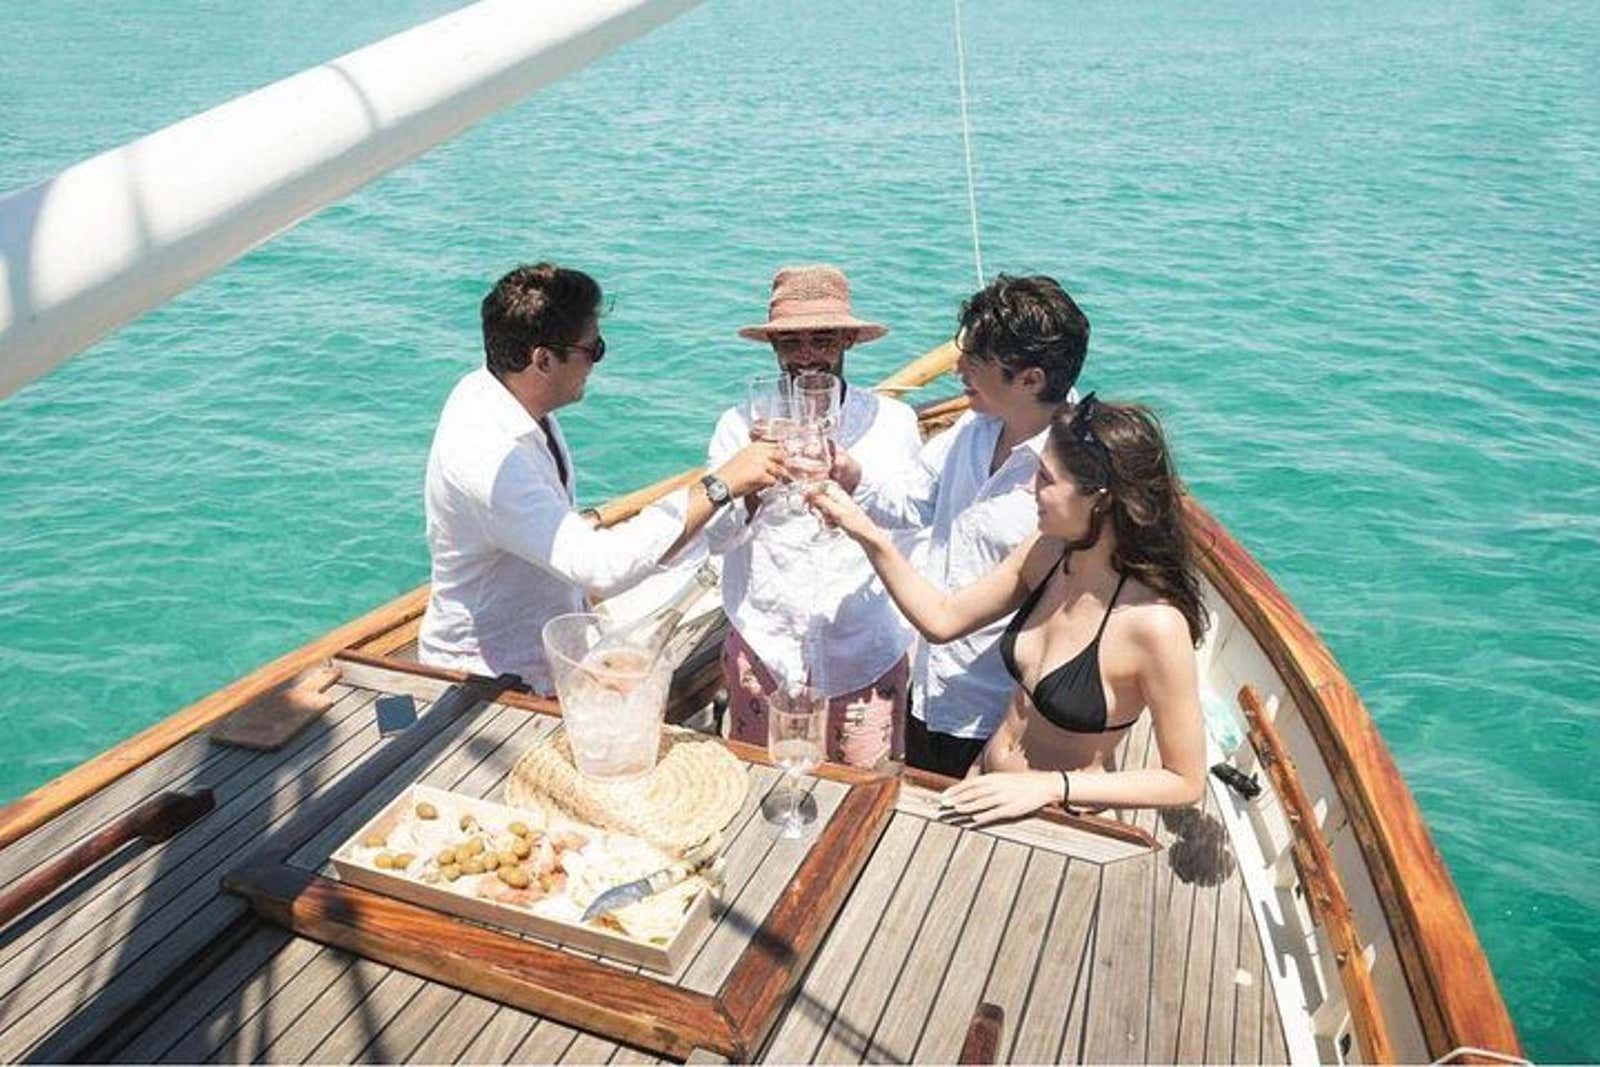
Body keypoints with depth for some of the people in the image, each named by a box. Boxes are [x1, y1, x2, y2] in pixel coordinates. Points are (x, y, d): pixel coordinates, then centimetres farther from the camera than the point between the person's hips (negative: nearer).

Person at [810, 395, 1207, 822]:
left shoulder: (1155, 623, -27)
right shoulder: (1048, 552, -10)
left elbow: (1186, 782, -18)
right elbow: (943, 618, 2)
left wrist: (1051, 785, -24)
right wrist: (867, 534, -6)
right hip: (987, 787, 5)